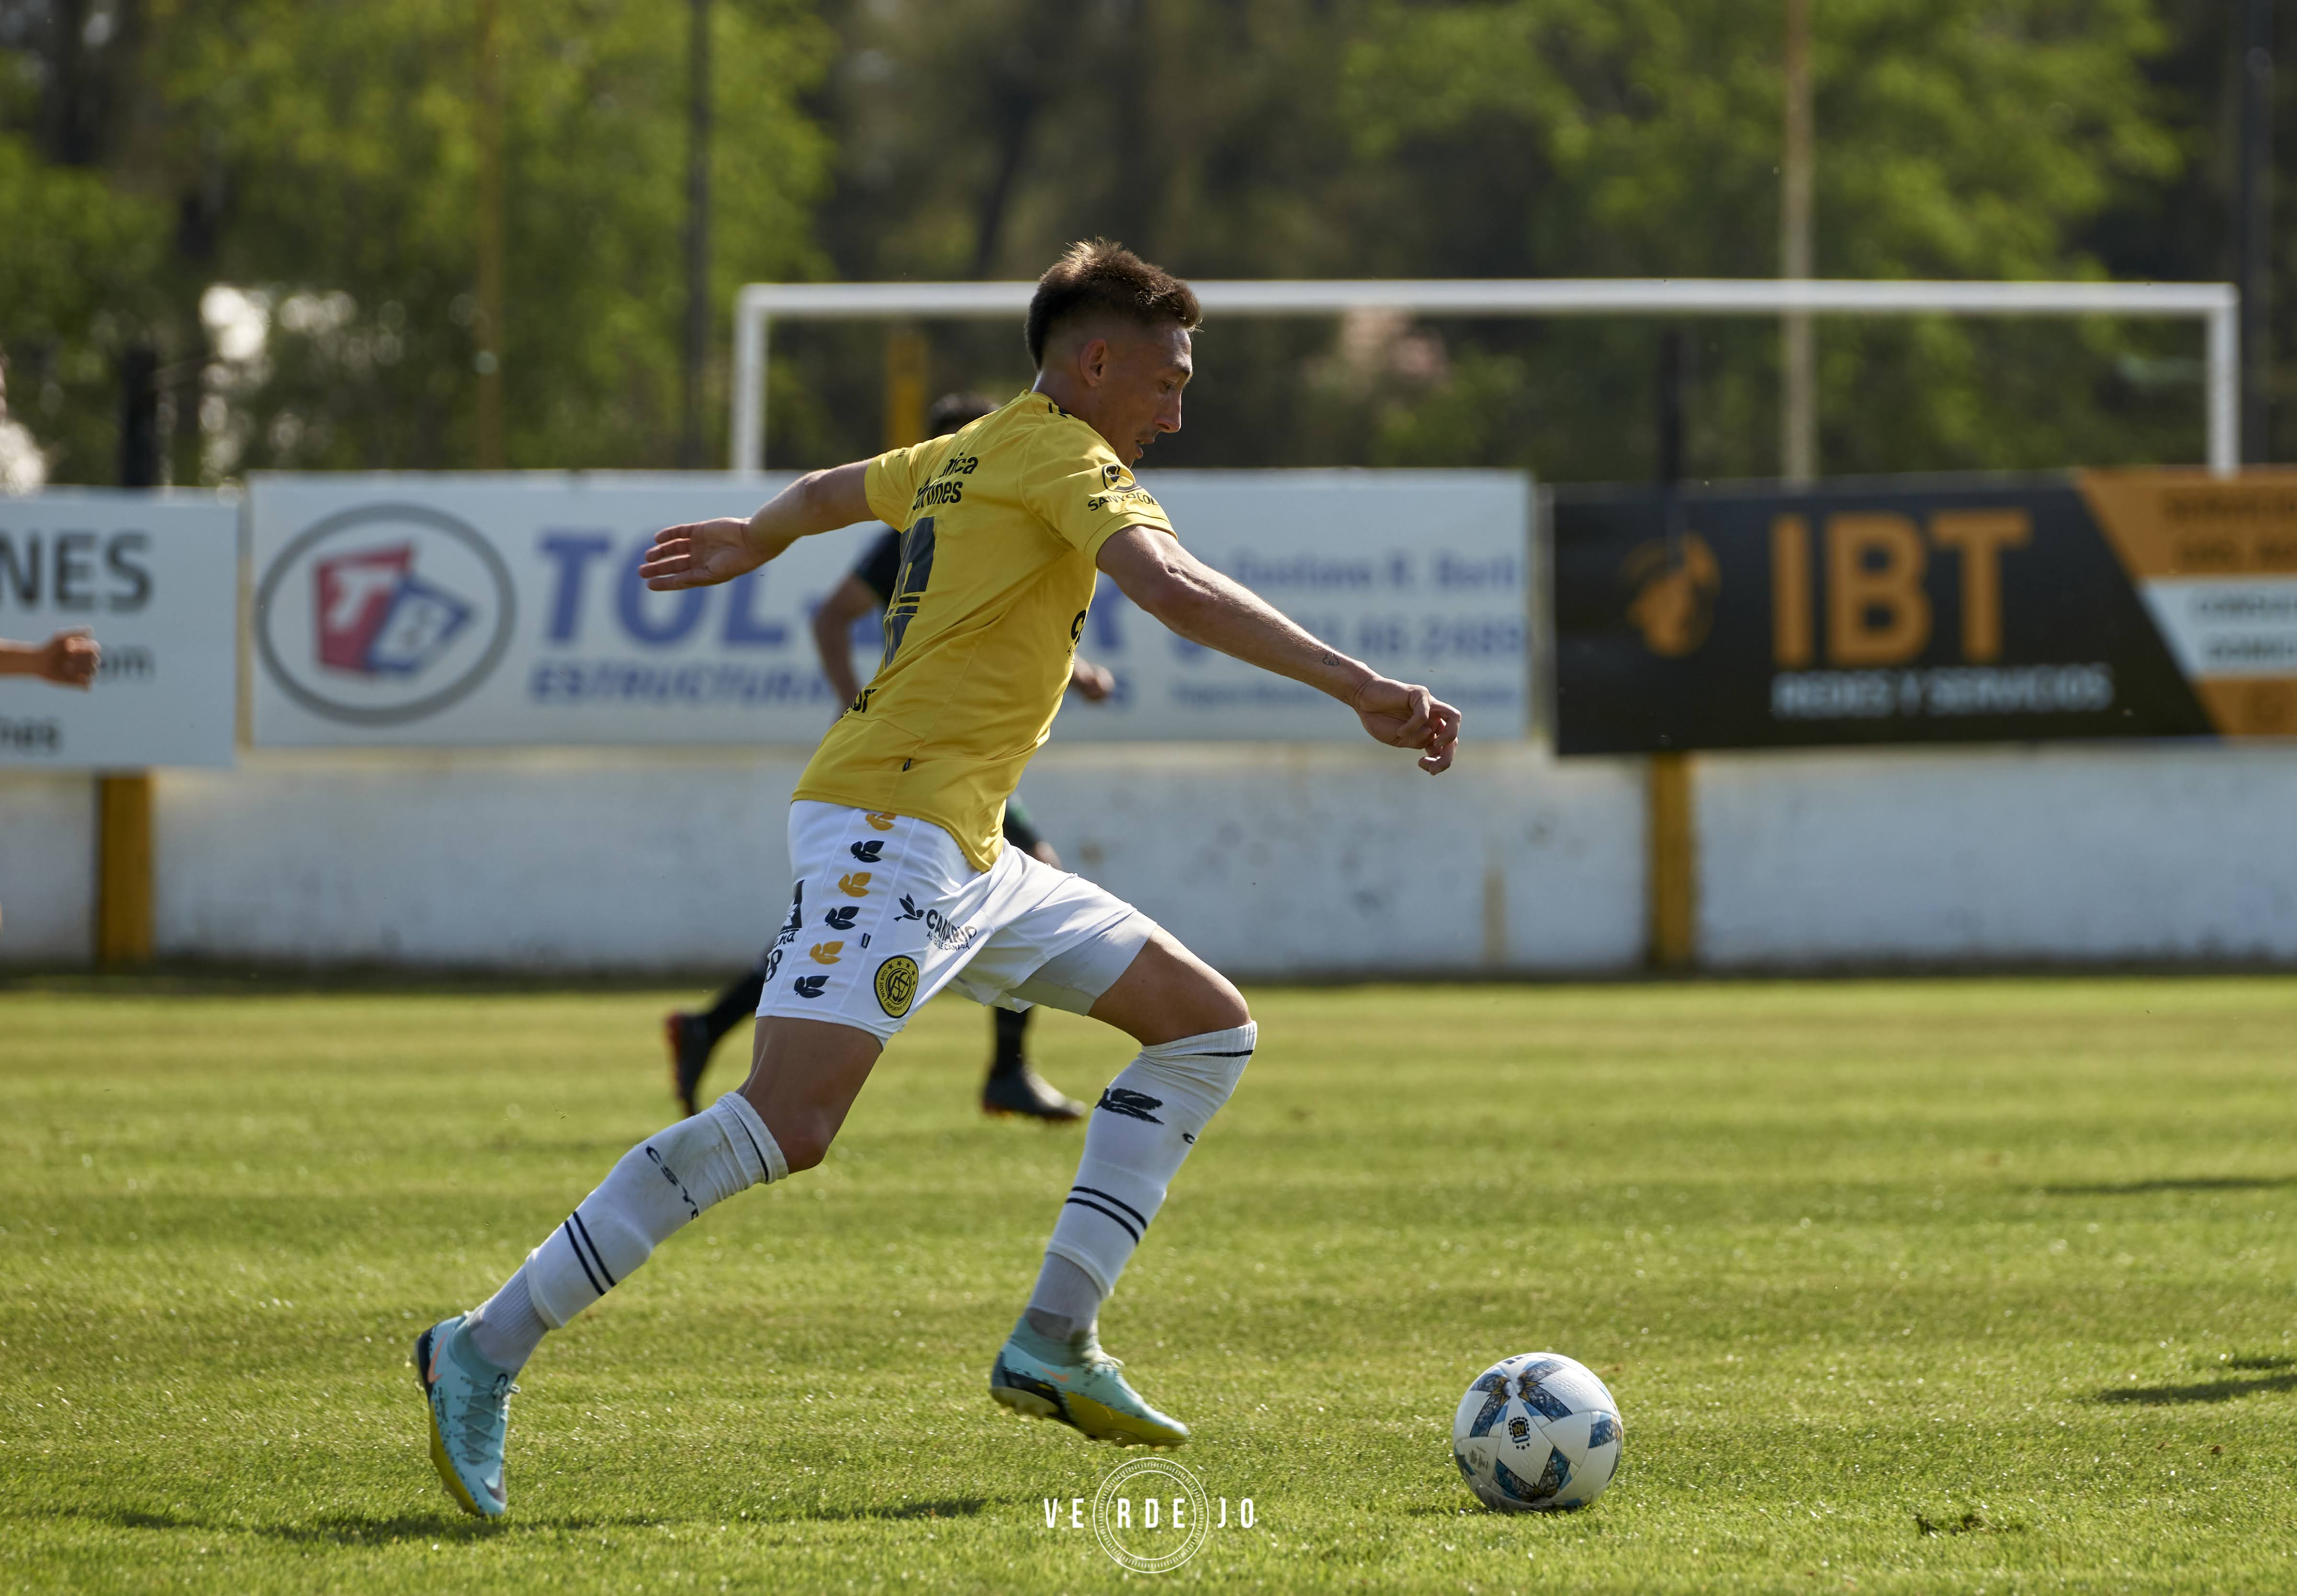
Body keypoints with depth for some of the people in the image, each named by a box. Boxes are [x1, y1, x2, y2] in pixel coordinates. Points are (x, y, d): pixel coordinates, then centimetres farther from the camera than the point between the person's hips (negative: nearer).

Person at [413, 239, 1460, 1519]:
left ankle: (1057, 1342, 4)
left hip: (966, 858, 11)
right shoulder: (1066, 456, -7)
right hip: (892, 825, -11)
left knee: (1212, 1026, 11)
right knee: (790, 1119, -24)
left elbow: (834, 489, 40)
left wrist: (752, 543, 62)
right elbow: (1180, 592, -24)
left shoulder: (972, 456, 20)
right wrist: (1362, 689, -27)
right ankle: (488, 1350, -19)